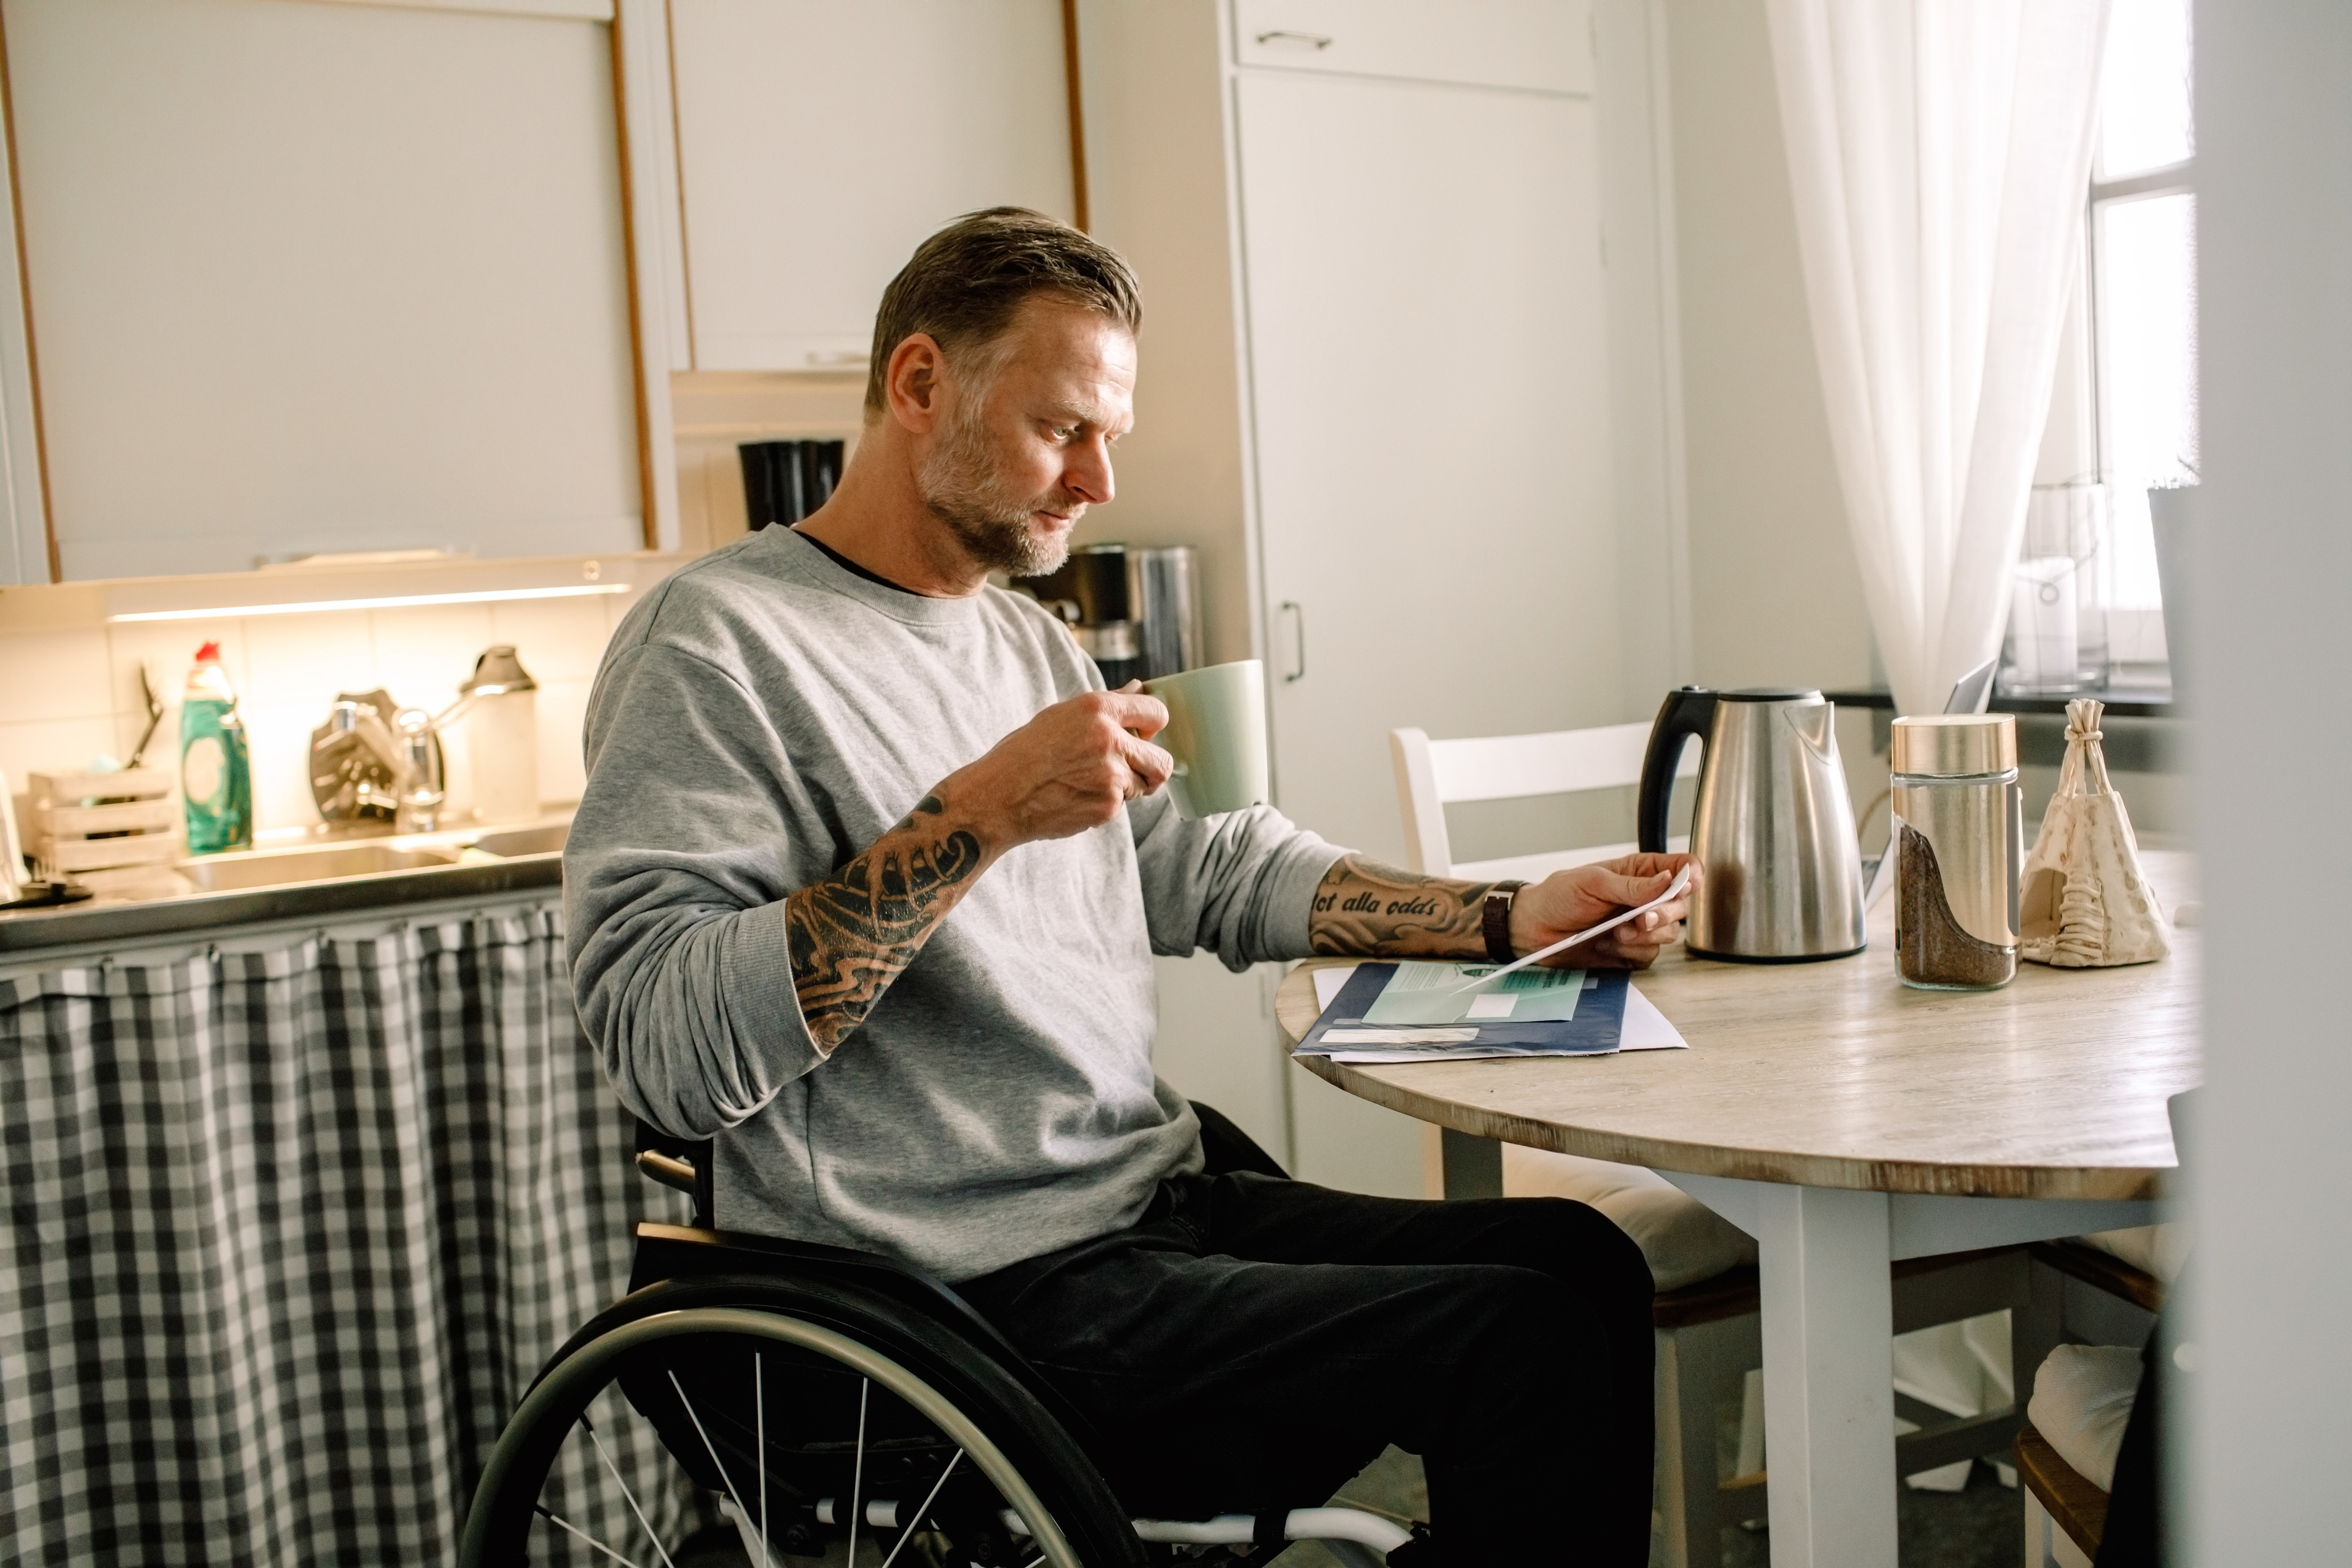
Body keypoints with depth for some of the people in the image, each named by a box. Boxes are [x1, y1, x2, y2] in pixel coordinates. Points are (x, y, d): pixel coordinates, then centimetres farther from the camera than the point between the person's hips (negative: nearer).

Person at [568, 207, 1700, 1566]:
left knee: (1580, 1260, -2)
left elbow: (1215, 875, 19)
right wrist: (980, 818, -26)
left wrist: (1512, 919, 10)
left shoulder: (1035, 641, 18)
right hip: (974, 1298, -8)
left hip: (1158, 1203, 9)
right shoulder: (716, 643, -10)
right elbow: (665, 1050, -21)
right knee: (1521, 1344, -16)